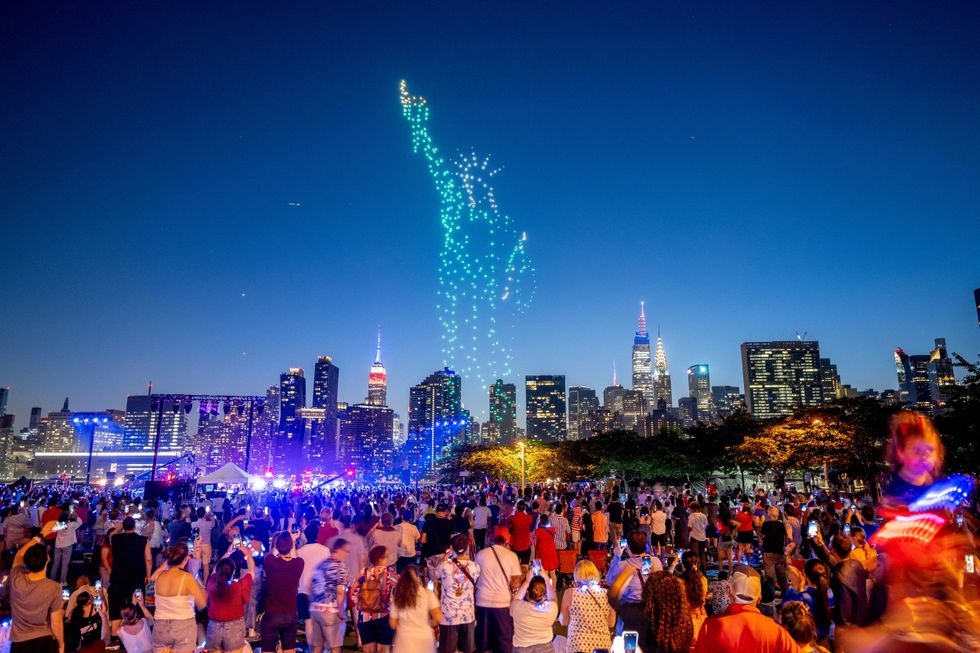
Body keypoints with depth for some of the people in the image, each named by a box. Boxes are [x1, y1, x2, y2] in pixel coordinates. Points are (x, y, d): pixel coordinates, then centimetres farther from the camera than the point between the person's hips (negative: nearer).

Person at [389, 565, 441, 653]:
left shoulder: (397, 596, 0)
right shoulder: (427, 594, -5)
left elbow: (392, 624, 3)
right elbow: (438, 618, -12)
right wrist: (430, 625, 7)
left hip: (404, 640, 1)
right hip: (424, 639, -1)